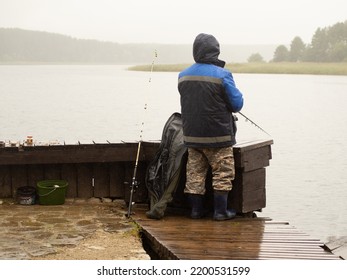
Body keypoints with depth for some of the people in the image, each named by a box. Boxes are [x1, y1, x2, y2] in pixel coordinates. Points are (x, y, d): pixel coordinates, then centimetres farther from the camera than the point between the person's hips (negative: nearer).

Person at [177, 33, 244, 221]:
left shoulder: (183, 75, 3)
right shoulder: (222, 75, -13)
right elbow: (237, 104, -9)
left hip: (191, 135, 5)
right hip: (218, 135, -5)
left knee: (194, 173, 12)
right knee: (223, 173, 6)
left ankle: (196, 209, 17)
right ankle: (220, 211, 8)